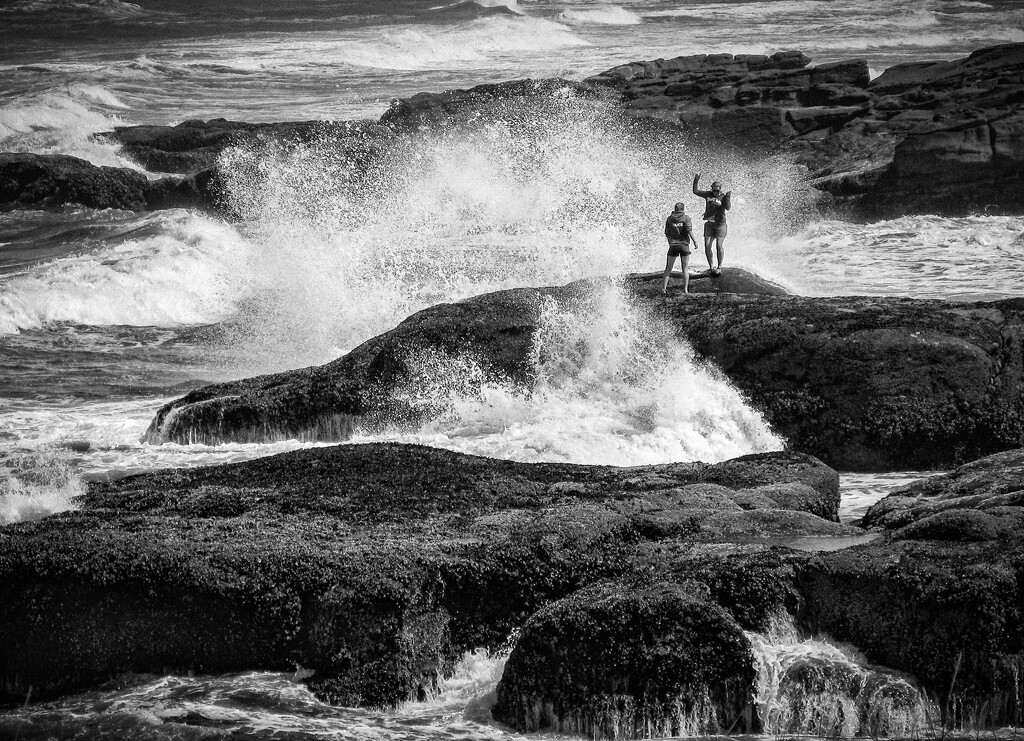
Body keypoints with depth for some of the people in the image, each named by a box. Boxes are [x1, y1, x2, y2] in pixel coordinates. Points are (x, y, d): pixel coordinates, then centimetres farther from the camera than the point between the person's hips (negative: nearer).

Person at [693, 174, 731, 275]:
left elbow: (728, 207, -23)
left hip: (720, 224, -4)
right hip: (709, 224, 4)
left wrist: (728, 197, -38)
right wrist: (696, 181, -2)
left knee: (719, 245, -11)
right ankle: (711, 267, 6)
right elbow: (695, 191, 10)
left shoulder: (723, 197, -6)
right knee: (707, 246, -4)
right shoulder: (708, 194, 6)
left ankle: (719, 267, 2)